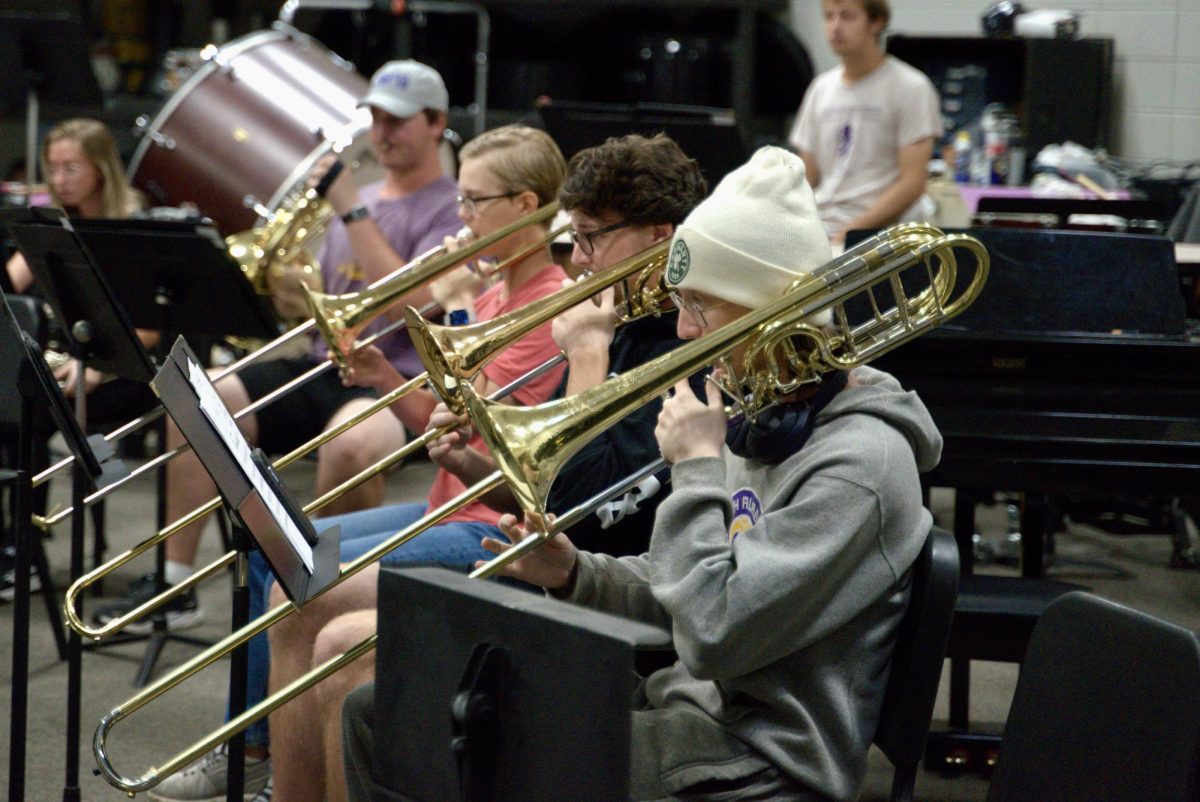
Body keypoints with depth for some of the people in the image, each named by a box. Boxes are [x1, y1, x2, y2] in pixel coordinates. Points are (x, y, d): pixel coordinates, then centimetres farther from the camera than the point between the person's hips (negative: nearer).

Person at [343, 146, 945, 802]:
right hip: (679, 709, 9)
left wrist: (697, 467, -17)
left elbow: (715, 635, -26)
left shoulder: (862, 461, -19)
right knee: (378, 713, 7)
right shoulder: (757, 416, 10)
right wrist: (575, 575, -1)